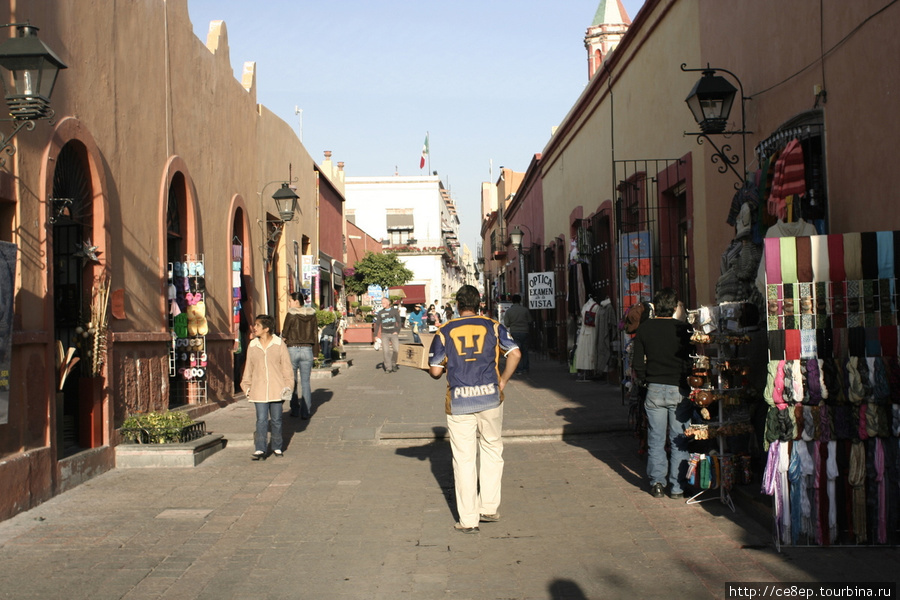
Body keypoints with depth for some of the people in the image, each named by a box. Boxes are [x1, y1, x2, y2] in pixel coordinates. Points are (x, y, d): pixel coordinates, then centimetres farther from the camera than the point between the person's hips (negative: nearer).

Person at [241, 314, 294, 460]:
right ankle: (260, 449, -3)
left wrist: (287, 386, -3)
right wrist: (247, 386, 9)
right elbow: (249, 368, 13)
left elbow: (286, 367, 3)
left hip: (277, 389, -1)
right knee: (261, 420, -5)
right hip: (259, 390, 1)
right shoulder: (252, 346, 6)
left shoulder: (279, 344, 0)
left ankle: (277, 447, 20)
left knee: (276, 420, 7)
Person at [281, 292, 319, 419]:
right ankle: (305, 412, 6)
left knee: (293, 381, 9)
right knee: (305, 382, 7)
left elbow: (284, 335, -6)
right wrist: (315, 353, 12)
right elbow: (315, 334, 7)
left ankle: (295, 410, 12)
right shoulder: (311, 315, 3)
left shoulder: (291, 315, -9)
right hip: (307, 350, 3)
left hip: (293, 350, -3)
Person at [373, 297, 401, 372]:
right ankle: (388, 367, -2)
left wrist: (397, 331, -6)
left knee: (396, 350, -10)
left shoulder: (395, 311, 4)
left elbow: (399, 322, 6)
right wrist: (376, 336, 2)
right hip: (384, 334, 0)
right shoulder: (380, 313, 6)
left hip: (393, 333, 0)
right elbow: (377, 324, 7)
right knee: (386, 351, -8)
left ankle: (393, 363, 14)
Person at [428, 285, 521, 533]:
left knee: (463, 459, 6)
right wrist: (502, 381, 4)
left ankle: (468, 519, 10)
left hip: (459, 401, -1)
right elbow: (515, 353, -6)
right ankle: (489, 508, 20)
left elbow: (435, 370, -1)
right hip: (490, 396, 1)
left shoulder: (444, 331, 2)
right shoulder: (492, 326, 4)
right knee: (492, 451, 17)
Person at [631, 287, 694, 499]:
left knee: (656, 439, 10)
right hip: (679, 390, -1)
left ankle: (657, 483, 10)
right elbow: (690, 362, -3)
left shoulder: (644, 328, -1)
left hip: (654, 390, 2)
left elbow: (638, 363, 1)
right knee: (679, 440, 6)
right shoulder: (684, 329, -7)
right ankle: (677, 487, 9)